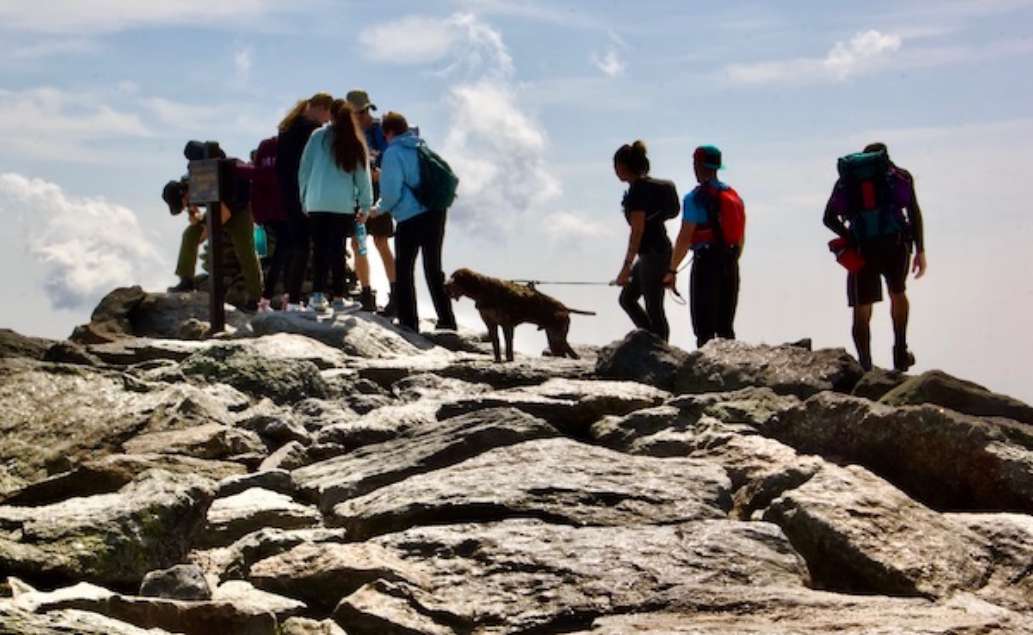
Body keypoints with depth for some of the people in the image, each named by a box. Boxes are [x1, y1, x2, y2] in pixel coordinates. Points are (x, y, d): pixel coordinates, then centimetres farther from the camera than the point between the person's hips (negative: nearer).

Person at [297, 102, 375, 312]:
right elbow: (363, 177, 5)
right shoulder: (357, 144, 3)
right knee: (337, 249, 5)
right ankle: (338, 297, 3)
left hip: (316, 202, 0)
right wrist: (365, 206, 11)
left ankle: (317, 294, -3)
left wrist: (304, 198, 11)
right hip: (344, 205, 0)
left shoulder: (319, 137, 0)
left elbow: (304, 169, 3)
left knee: (320, 249, 5)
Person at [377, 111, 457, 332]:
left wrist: (380, 208, 6)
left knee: (404, 271, 5)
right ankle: (446, 320, 17)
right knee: (434, 269, 17)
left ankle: (408, 322, 2)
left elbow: (391, 192, -16)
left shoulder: (393, 153, -10)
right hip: (436, 213, 7)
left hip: (410, 217, -7)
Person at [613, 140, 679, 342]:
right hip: (655, 253, 10)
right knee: (627, 298, 18)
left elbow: (637, 231, -21)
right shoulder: (649, 184, 12)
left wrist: (626, 267, -21)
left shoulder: (638, 189, -17)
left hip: (653, 254, -10)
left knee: (654, 308, -4)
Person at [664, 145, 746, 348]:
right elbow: (741, 237, 16)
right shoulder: (734, 196, 12)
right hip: (730, 265, 7)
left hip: (706, 262, -7)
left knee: (704, 327, -4)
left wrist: (672, 270, -10)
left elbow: (685, 238, -14)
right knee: (726, 327, 12)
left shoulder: (696, 198, -10)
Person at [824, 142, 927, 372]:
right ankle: (900, 353, 23)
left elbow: (830, 218, 5)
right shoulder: (900, 176, 15)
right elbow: (914, 212, 4)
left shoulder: (847, 179, 17)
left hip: (863, 248, 0)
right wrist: (920, 251, 4)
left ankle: (865, 367, -1)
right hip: (894, 243, 0)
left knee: (862, 310, 5)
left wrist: (852, 239, 12)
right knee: (897, 293, 26)